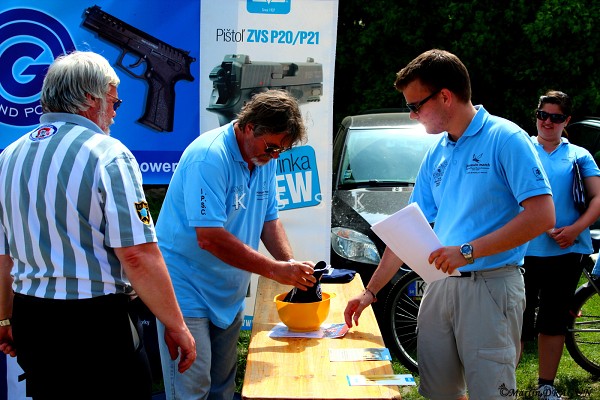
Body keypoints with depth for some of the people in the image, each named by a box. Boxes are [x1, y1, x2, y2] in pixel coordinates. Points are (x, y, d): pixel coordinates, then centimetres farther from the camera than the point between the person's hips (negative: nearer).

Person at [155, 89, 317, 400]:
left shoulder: (265, 158, 3)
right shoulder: (209, 157, -24)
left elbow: (269, 220, 11)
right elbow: (210, 238, -29)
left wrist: (293, 266, -7)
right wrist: (275, 269, -26)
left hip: (228, 296, 8)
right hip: (187, 291, -8)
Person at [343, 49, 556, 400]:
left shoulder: (505, 139, -9)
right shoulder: (436, 155, 13)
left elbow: (542, 215, -17)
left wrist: (468, 251, -20)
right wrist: (371, 291, 14)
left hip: (490, 286, -7)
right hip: (441, 286, 7)